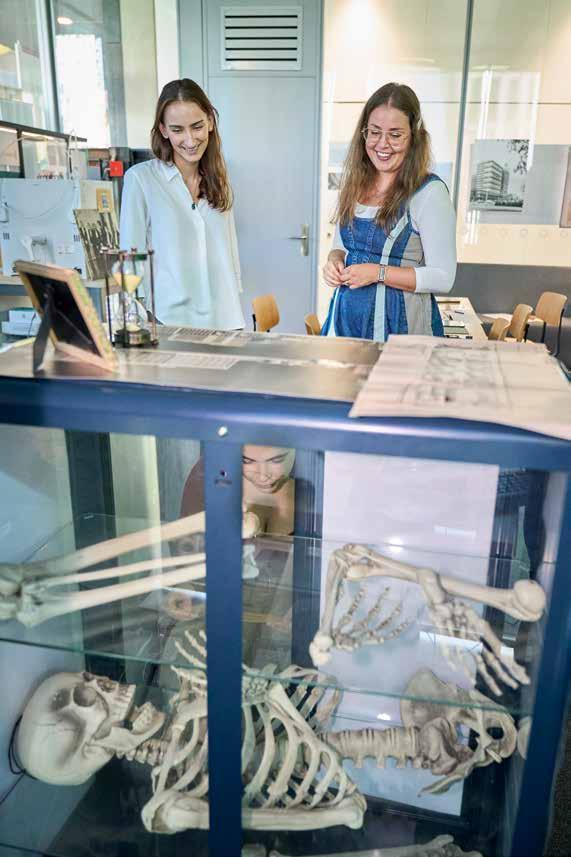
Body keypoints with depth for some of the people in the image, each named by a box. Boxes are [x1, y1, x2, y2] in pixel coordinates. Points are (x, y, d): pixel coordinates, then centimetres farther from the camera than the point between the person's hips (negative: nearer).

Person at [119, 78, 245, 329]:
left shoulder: (218, 180, 10)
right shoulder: (140, 179, -5)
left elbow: (230, 255, 13)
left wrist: (233, 310, 8)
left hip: (224, 319, 4)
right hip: (170, 321, -4)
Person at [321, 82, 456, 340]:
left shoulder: (430, 192, -13)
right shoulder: (354, 183, 5)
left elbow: (443, 278, -15)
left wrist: (378, 272, -21)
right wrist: (334, 260, -5)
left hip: (398, 325, -5)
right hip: (346, 319, 6)